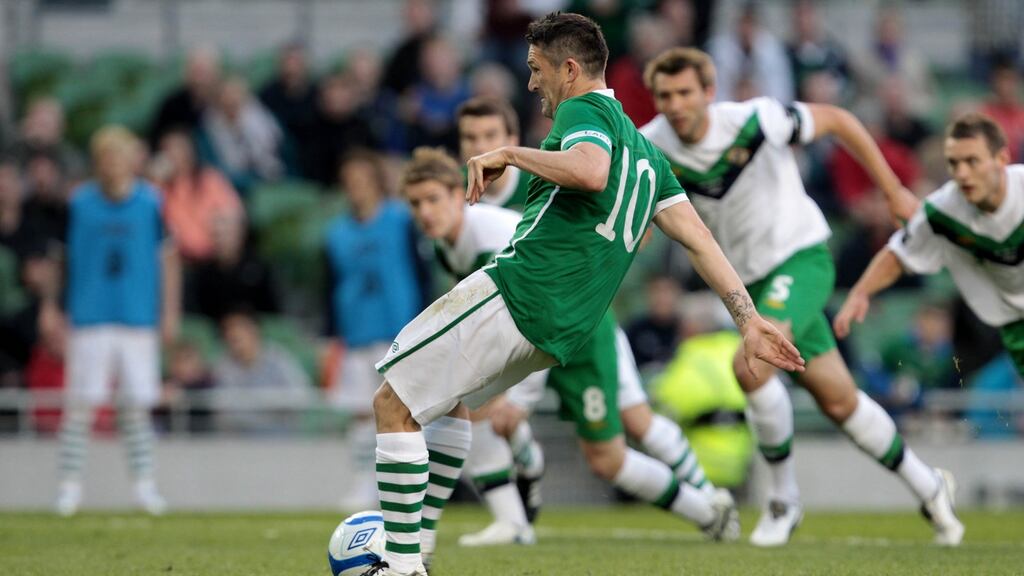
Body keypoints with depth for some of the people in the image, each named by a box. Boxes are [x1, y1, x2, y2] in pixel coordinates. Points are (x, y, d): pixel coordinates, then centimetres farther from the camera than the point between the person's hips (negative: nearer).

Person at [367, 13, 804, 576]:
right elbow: (698, 237, 17)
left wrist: (510, 154, -17)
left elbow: (590, 171, -28)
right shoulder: (642, 147, 22)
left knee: (394, 402, -6)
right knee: (446, 398, 29)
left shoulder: (585, 110, -4)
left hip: (517, 292, -10)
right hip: (558, 331, 10)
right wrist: (749, 320, 14)